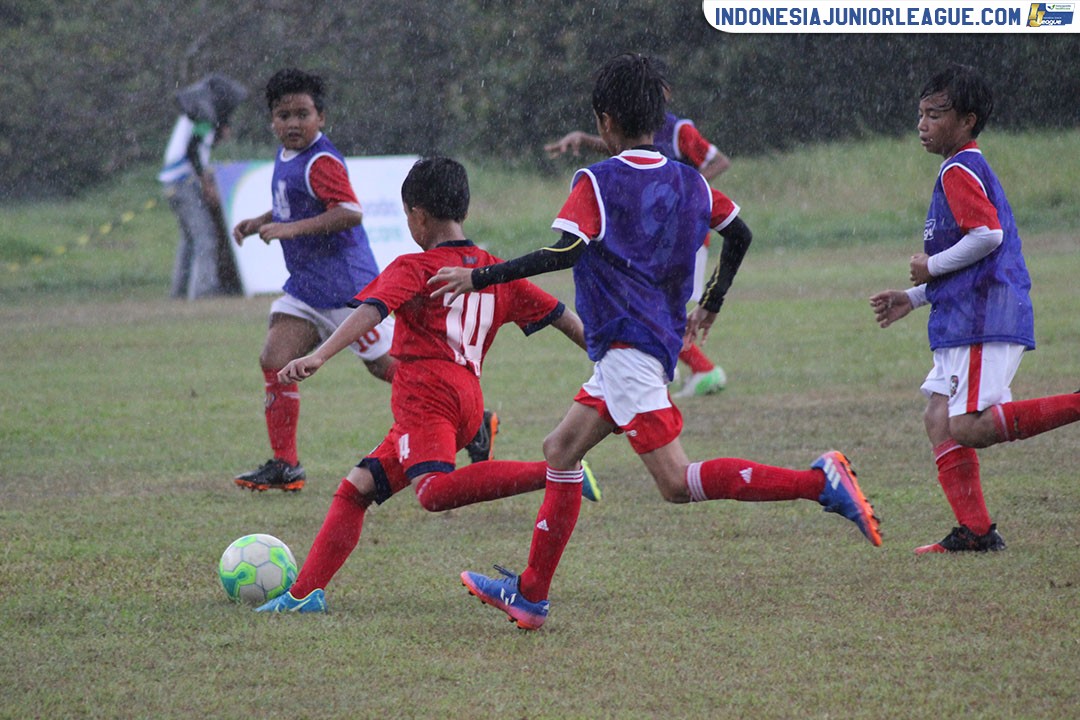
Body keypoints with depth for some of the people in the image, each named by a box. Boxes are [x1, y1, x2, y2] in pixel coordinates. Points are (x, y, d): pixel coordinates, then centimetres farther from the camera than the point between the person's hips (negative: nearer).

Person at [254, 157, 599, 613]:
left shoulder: (413, 269, 4)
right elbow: (561, 315, 24)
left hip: (428, 390, -8)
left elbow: (371, 311, -13)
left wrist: (319, 357, -26)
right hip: (469, 398, 8)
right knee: (356, 489, 13)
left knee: (434, 490, -32)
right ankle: (305, 592, 7)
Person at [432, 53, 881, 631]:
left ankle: (818, 481, -22)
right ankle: (530, 594, 15)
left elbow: (563, 252, -24)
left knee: (677, 484, -12)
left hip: (627, 345, -9)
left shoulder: (597, 183, -10)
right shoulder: (688, 181, 11)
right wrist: (710, 304, 35)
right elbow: (740, 235, 20)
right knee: (561, 450, 15)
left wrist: (478, 277, -19)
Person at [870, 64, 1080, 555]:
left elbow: (987, 235, -23)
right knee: (939, 419, 6)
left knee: (970, 428, -19)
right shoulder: (971, 170, 24)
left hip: (984, 322, -10)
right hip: (966, 322, 10)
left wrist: (931, 266, -9)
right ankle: (974, 530, 1)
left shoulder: (959, 171, -9)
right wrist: (913, 298, 23)